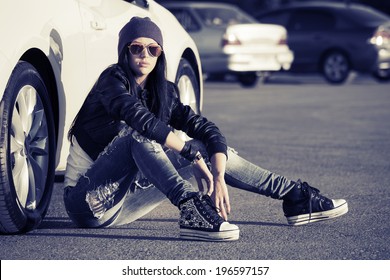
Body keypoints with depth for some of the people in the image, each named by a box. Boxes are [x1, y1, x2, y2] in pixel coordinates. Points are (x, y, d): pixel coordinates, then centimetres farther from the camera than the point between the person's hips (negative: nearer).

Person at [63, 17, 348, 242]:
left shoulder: (164, 92, 7)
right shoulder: (113, 81, -11)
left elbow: (208, 130, -2)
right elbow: (142, 120, -30)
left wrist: (219, 177, -20)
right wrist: (194, 154, -27)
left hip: (125, 201, 6)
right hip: (91, 201, -6)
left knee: (212, 151, 1)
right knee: (139, 133, -31)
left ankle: (295, 197, 6)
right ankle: (192, 211, -43)